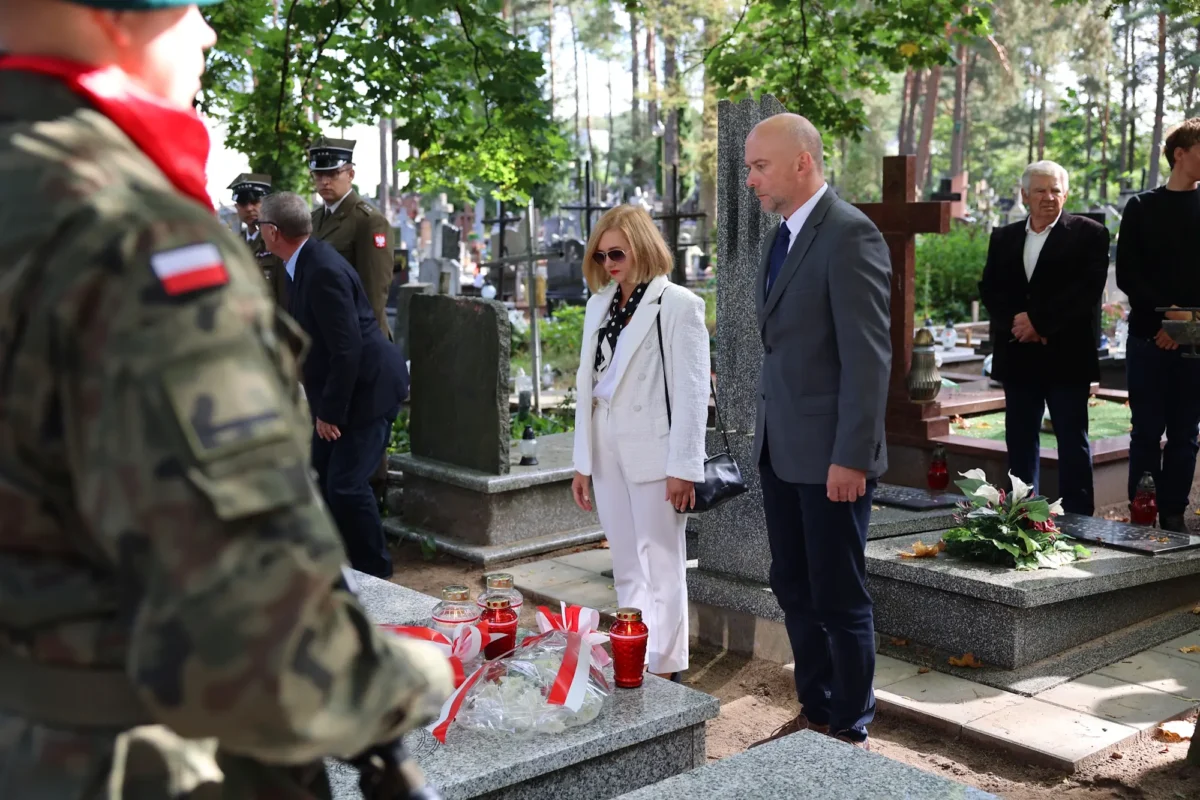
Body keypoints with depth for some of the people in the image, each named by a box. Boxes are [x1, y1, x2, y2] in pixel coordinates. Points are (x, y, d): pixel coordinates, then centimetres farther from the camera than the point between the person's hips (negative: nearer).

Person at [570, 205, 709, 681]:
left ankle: (664, 672, 8)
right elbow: (587, 384, 13)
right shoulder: (599, 305, 13)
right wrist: (582, 461, 11)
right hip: (609, 453, 6)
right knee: (627, 569, 11)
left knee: (661, 566, 1)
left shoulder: (678, 306, -7)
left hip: (654, 453, -6)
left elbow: (692, 392, -10)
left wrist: (683, 467, -13)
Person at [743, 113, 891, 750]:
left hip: (829, 455, -9)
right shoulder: (782, 237, 12)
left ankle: (850, 732, 20)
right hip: (781, 450, 9)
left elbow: (869, 356, -19)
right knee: (792, 588, 16)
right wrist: (766, 429, 15)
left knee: (838, 597, 4)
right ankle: (815, 712, 31)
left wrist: (851, 457, -21)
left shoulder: (850, 235, -15)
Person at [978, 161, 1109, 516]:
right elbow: (989, 290, 5)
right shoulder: (1003, 238, 12)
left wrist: (1038, 321, -16)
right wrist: (1017, 324, -12)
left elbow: (1088, 289, -12)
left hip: (1067, 354, -4)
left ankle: (1077, 518, 7)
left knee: (1073, 441, 1)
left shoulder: (1089, 233, -1)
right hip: (1018, 354, 4)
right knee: (1020, 440, 10)